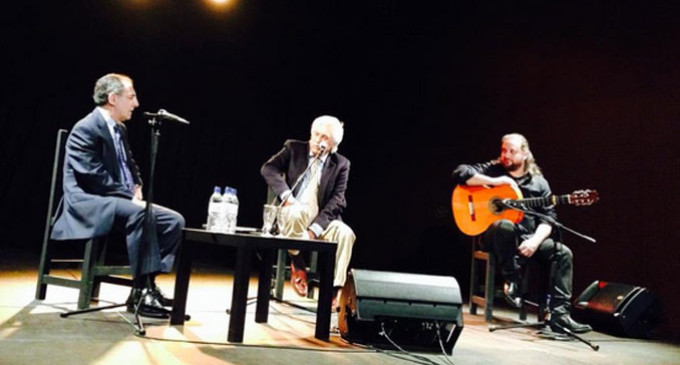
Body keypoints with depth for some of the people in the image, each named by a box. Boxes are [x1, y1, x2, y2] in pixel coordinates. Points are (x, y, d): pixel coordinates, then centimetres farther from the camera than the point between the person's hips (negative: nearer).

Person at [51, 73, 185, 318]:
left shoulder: (119, 128, 16)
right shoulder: (86, 129, -12)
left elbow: (130, 167, 23)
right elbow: (95, 178, -21)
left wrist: (137, 190, 3)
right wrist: (131, 196, -21)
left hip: (121, 202, 9)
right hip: (88, 202, -9)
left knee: (174, 221, -6)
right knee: (139, 213, -37)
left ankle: (147, 284, -8)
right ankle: (141, 291, -31)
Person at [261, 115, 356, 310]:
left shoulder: (341, 164, 6)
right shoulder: (294, 148, 7)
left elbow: (337, 200, -3)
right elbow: (268, 168, -4)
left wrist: (315, 228, -16)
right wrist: (286, 195, -20)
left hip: (321, 219, 1)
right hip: (291, 214, -1)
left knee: (345, 233, -28)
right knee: (297, 212, -37)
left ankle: (334, 289, -21)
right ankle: (297, 265, -12)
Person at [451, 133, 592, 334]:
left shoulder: (538, 182, 12)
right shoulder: (492, 170, 6)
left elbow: (548, 218, 5)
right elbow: (460, 172, -10)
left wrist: (535, 240, -15)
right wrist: (494, 181, -16)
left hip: (528, 238, 4)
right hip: (495, 236, -4)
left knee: (563, 253, -17)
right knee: (505, 226, -38)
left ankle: (559, 314, -18)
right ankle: (511, 282, -17)